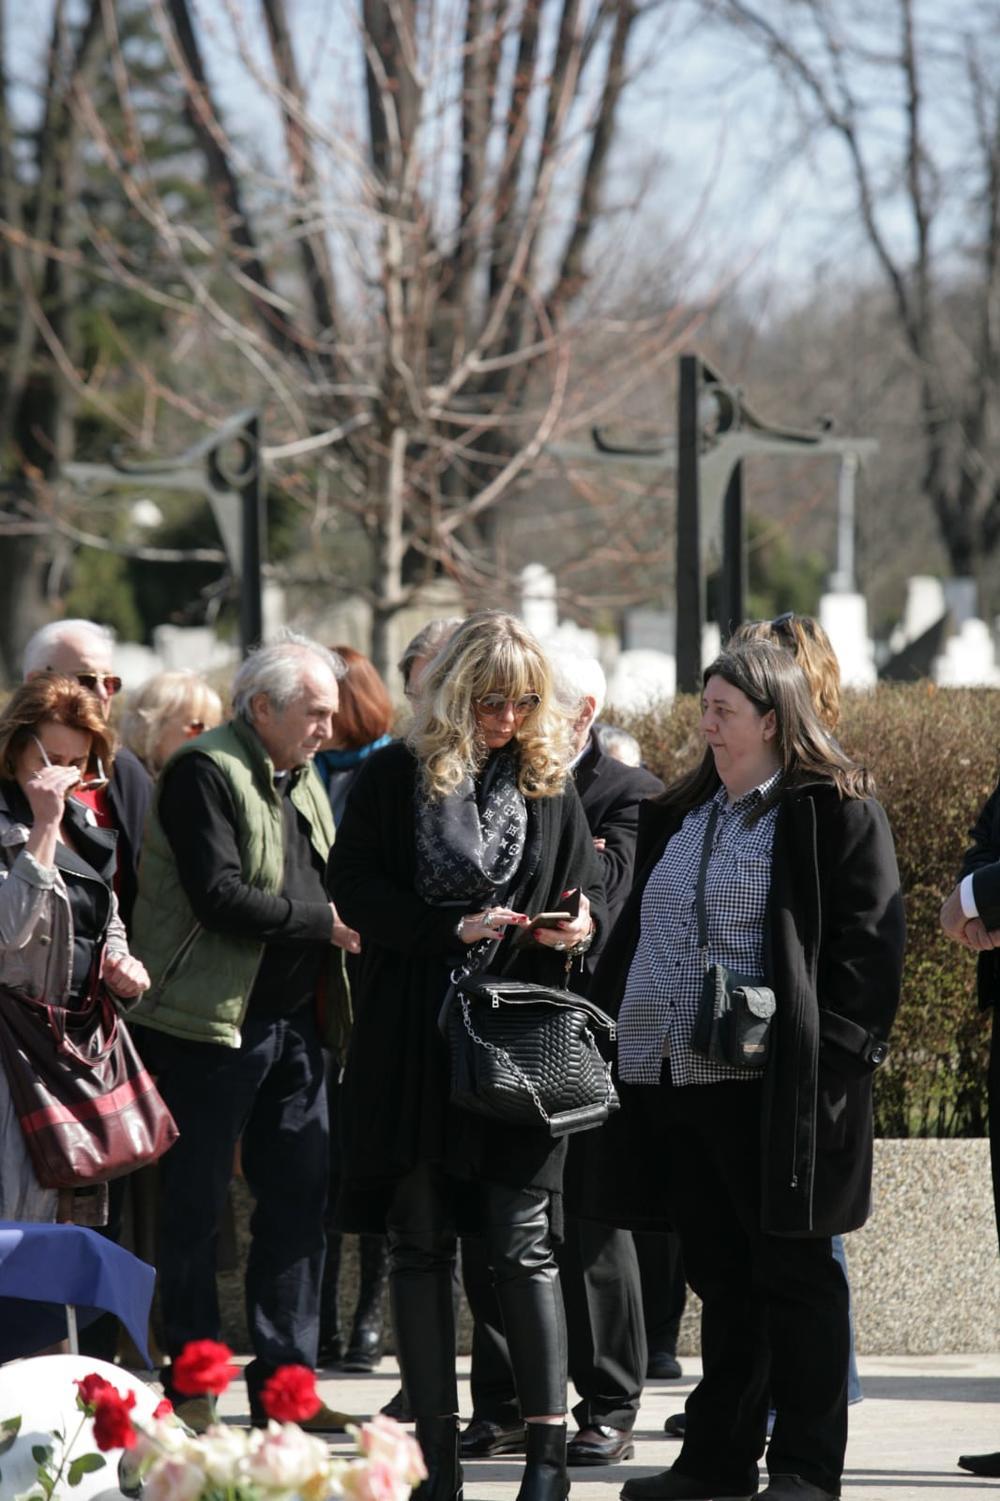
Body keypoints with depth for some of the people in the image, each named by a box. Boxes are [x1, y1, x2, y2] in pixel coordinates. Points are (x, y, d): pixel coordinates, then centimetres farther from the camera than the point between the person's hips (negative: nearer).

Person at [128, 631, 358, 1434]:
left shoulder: (302, 779, 16)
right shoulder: (204, 773, -12)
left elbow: (323, 884, 20)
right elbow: (220, 896, -21)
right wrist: (323, 920, -15)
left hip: (294, 1020, 8)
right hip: (212, 1021, -8)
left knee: (300, 1194, 7)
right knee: (197, 1205, -1)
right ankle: (190, 1389, 5)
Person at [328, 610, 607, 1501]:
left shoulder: (548, 783, 8)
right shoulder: (395, 777, 2)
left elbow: (589, 887, 14)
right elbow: (354, 890, -3)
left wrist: (582, 922, -9)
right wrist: (453, 928, -14)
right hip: (411, 1043, 0)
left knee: (523, 1244, -6)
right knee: (420, 1246, 4)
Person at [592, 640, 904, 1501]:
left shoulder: (835, 810, -5)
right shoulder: (680, 816, 17)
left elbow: (867, 942, -9)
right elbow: (636, 933, 22)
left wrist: (837, 1057, -16)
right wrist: (606, 1031, 13)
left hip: (771, 1083, -7)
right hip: (673, 1077, 7)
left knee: (791, 1272, -1)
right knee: (720, 1274, 12)